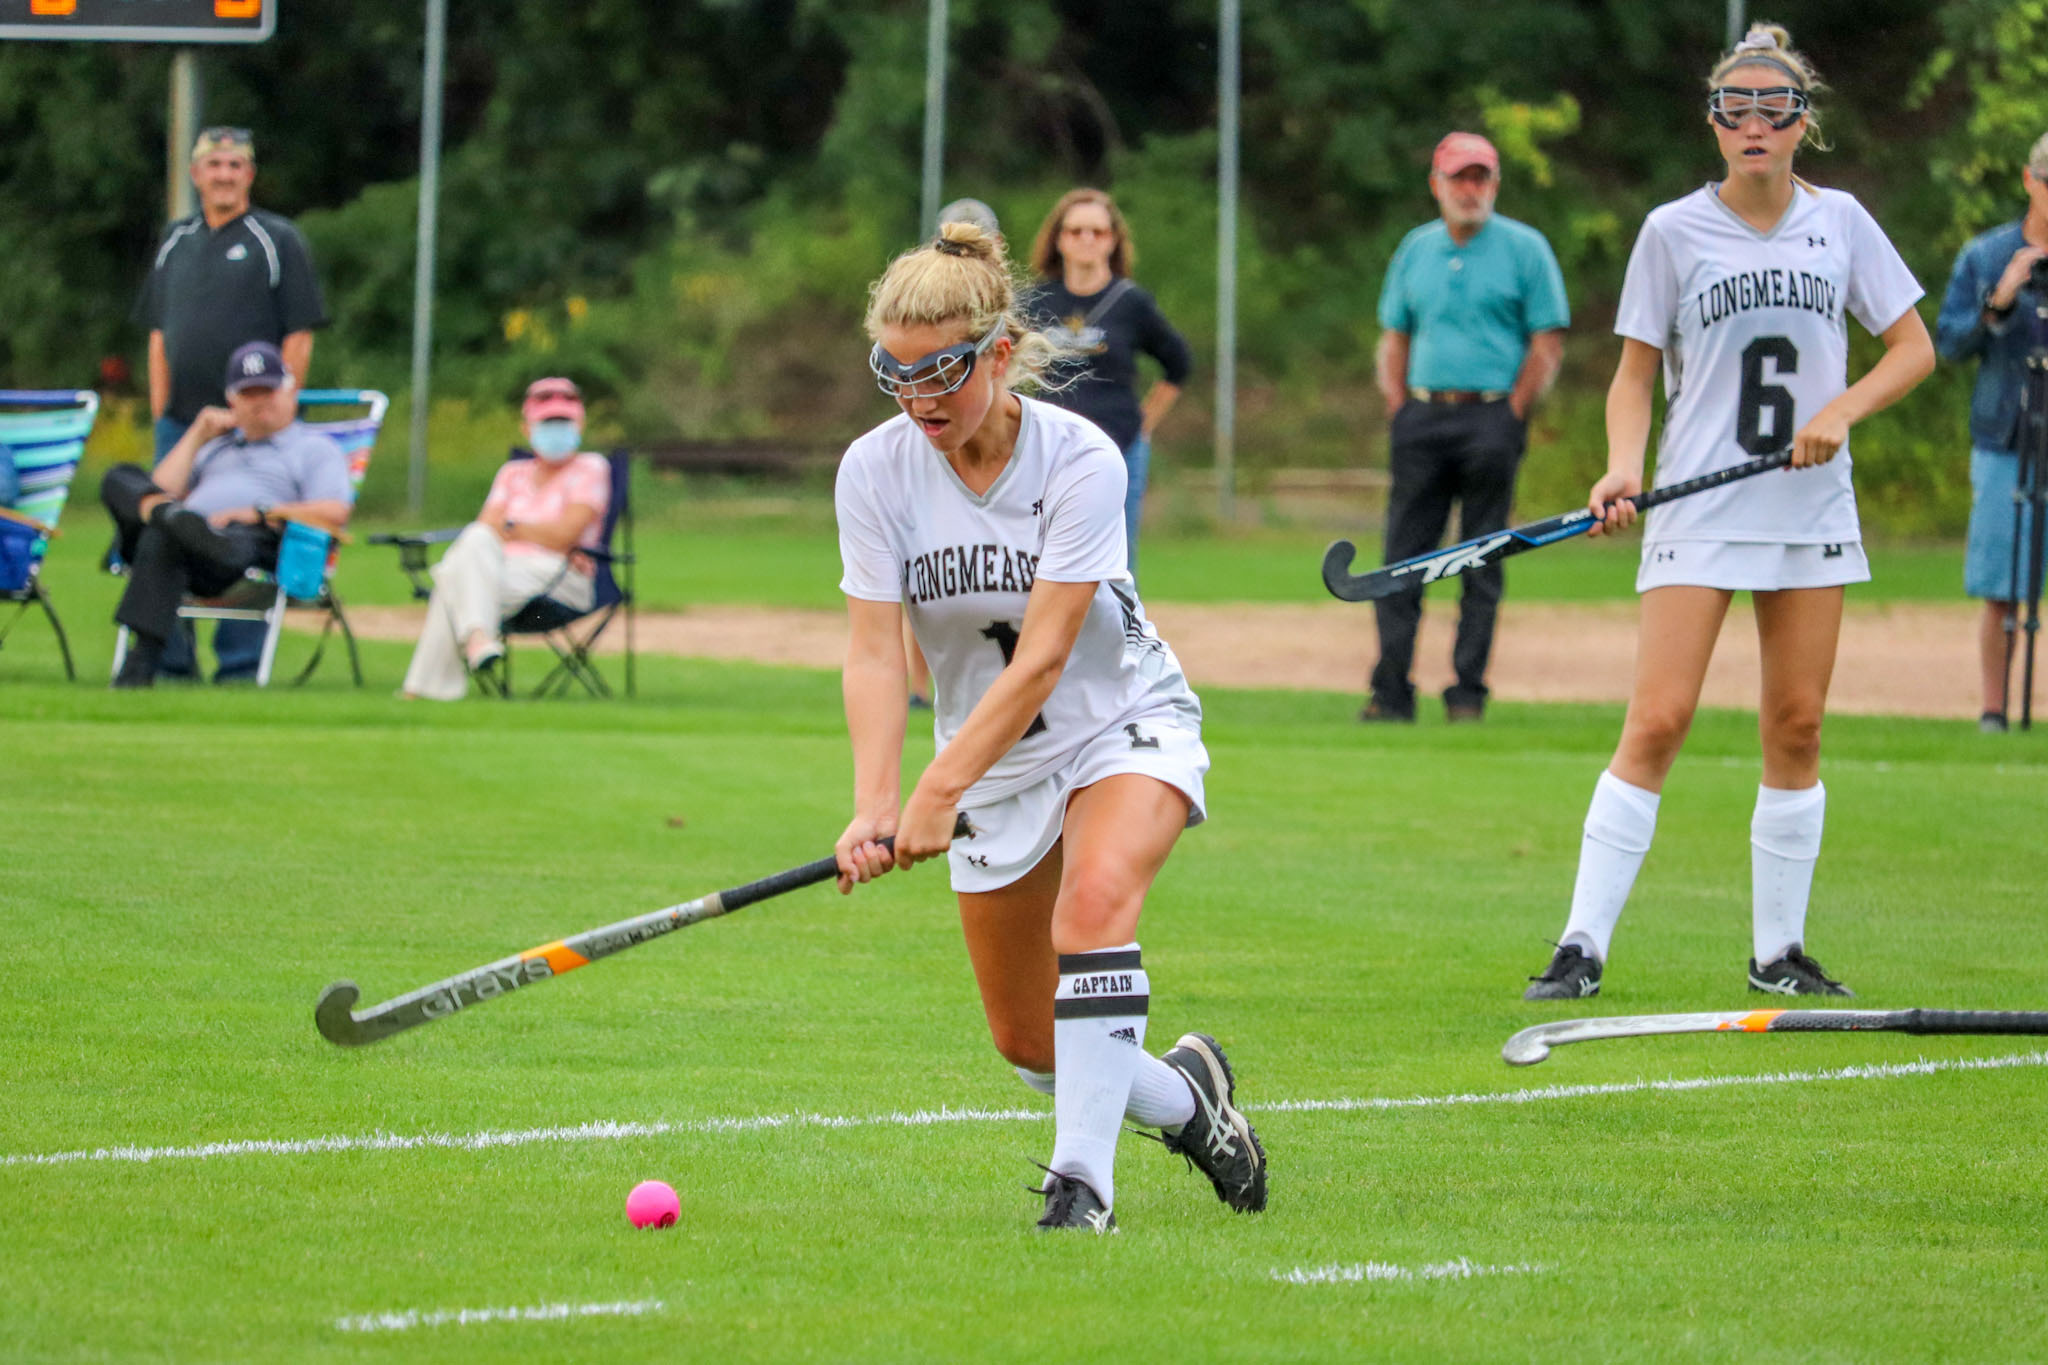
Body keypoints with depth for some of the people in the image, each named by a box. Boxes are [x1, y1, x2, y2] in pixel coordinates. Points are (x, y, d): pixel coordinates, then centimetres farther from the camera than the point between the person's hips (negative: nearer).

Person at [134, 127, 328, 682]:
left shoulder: (278, 240, 0)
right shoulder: (176, 240, 16)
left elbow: (298, 337, -4)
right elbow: (159, 332, 19)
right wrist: (161, 410, 8)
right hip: (180, 422, 5)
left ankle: (239, 663, -4)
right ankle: (168, 661, 11)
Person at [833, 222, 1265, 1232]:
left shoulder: (1080, 459, -23)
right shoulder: (875, 470, -13)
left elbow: (1041, 658, -27)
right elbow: (874, 653, -17)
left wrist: (938, 793, -35)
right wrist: (873, 804, -32)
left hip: (1127, 724, -4)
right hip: (992, 759, 4)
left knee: (1094, 901, -35)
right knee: (1029, 1048, 5)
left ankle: (1082, 1180, -34)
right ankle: (1186, 1097, 35)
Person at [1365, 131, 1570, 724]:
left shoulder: (1524, 249, 1)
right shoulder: (1416, 249, 15)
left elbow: (1547, 346, -1)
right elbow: (1393, 338, 20)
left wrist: (1511, 416, -8)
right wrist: (1399, 408, 7)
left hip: (1491, 414, -4)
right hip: (1422, 416, 4)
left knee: (1481, 564, -1)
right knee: (1402, 559, -1)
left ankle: (1467, 692, 3)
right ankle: (1391, 692, 0)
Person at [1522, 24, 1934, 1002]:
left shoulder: (1840, 222, 5)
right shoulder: (1674, 231, 0)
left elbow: (1913, 348, 9)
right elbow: (1636, 372, 5)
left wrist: (1839, 412, -9)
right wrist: (1623, 468, -13)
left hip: (1809, 508, 3)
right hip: (1698, 510, -3)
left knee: (1797, 728, 4)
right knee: (1657, 721, -11)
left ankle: (1778, 951, 14)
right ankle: (1583, 948, -10)